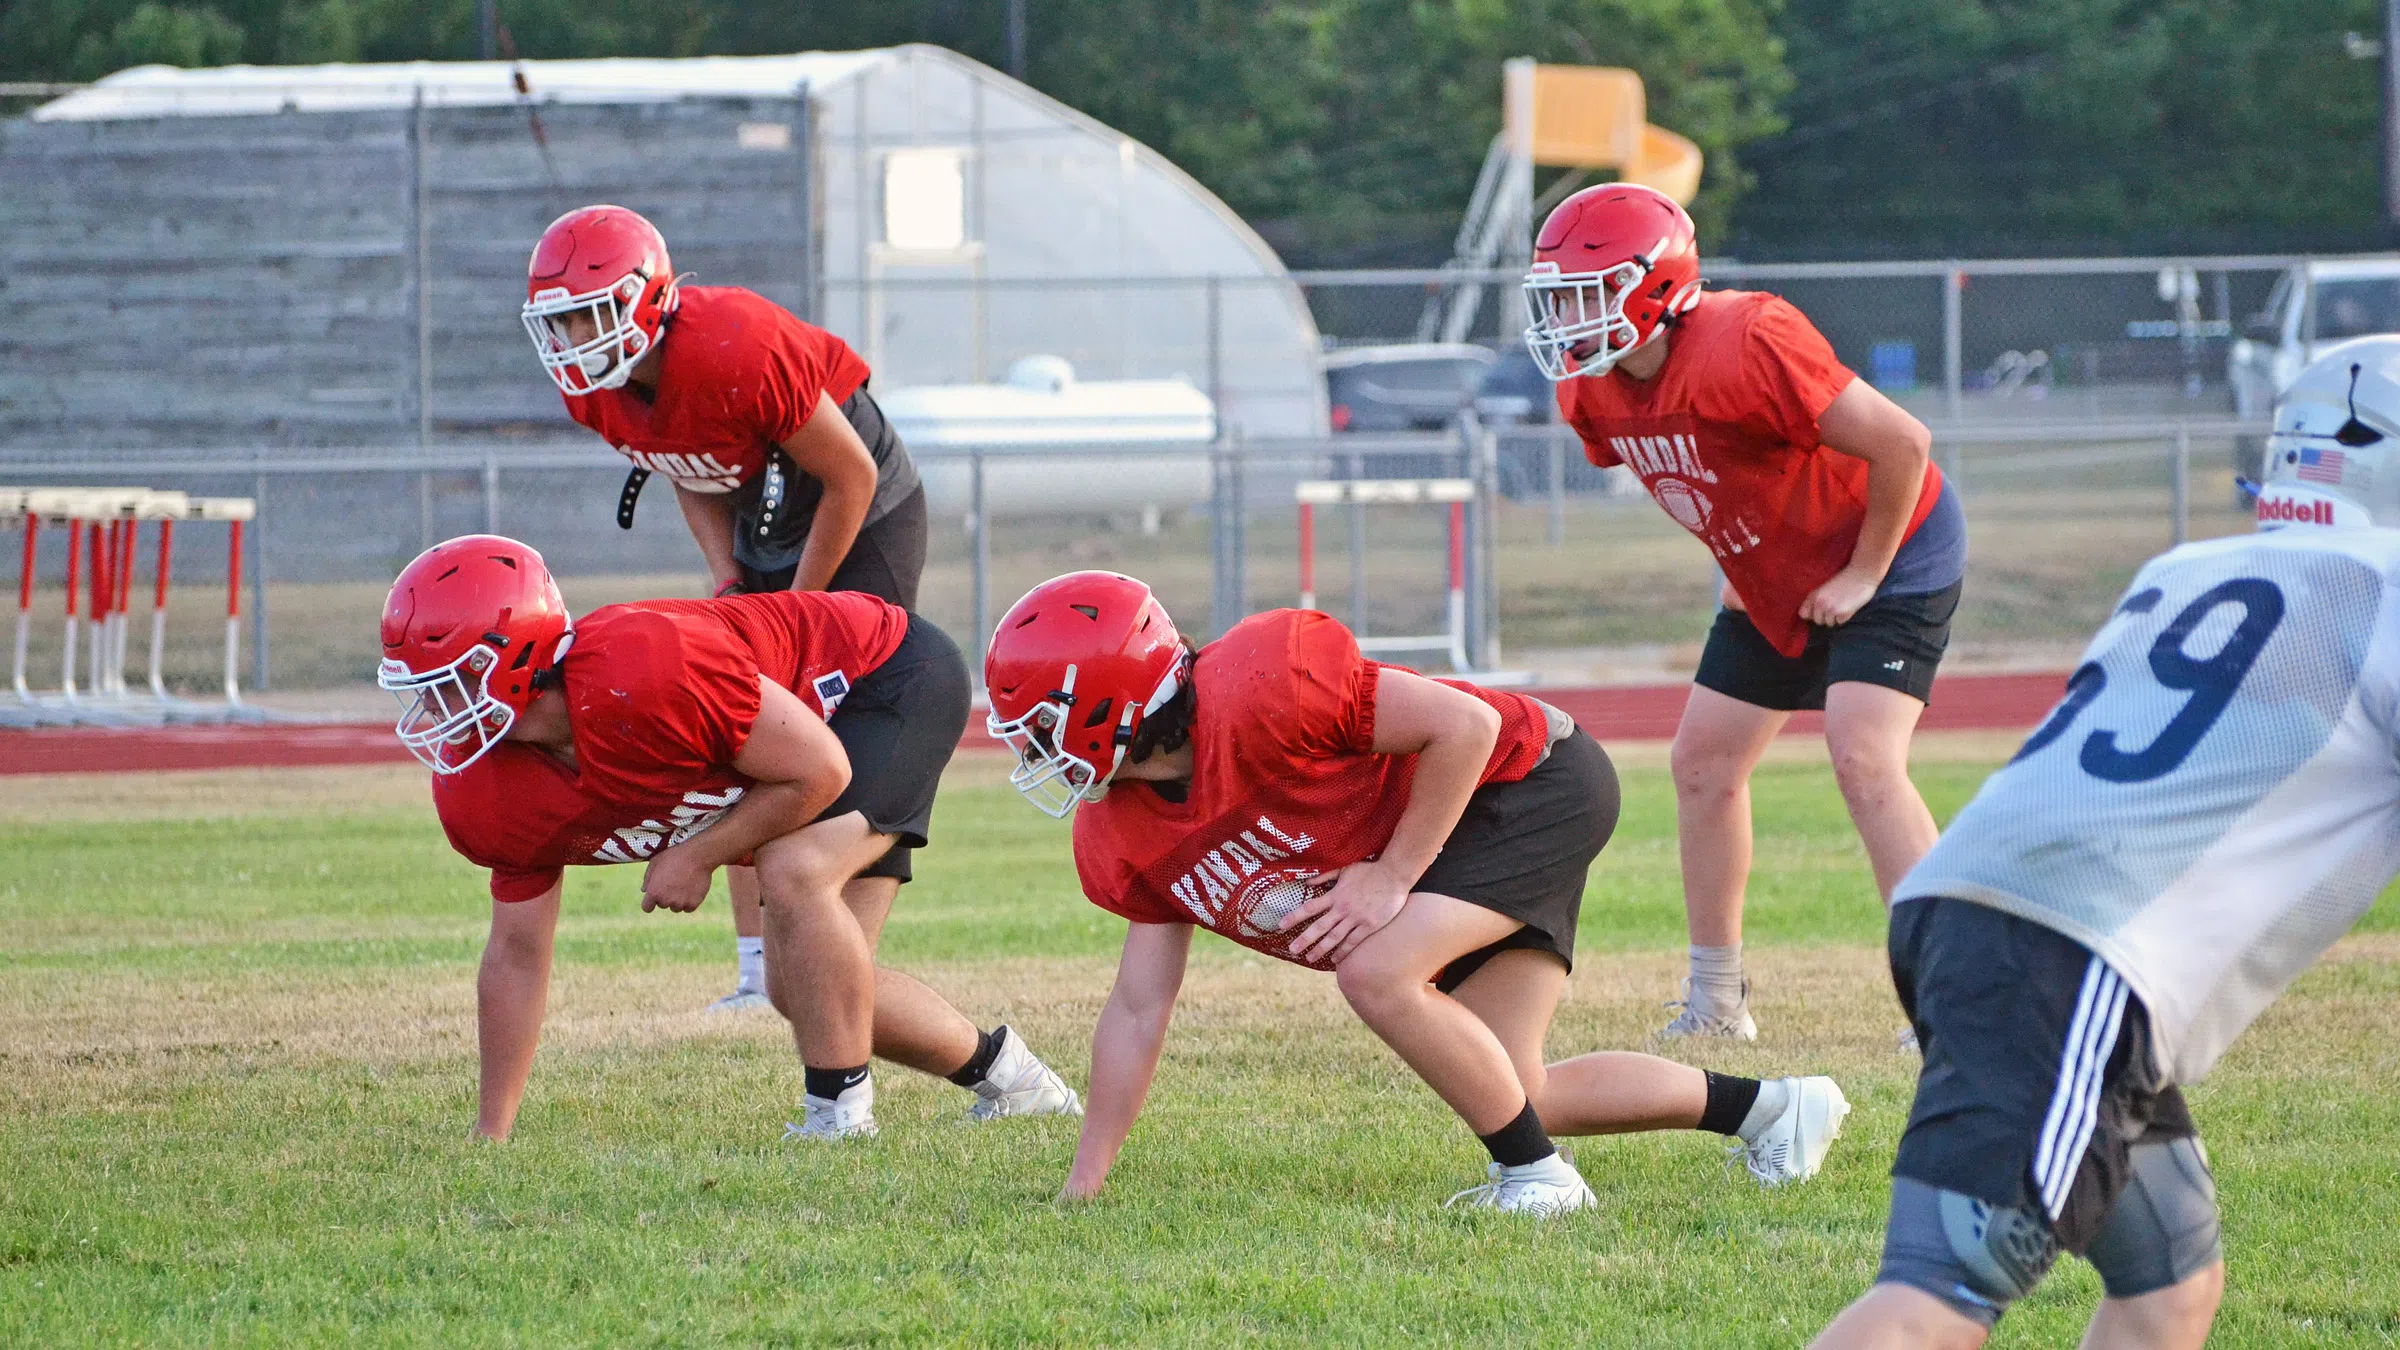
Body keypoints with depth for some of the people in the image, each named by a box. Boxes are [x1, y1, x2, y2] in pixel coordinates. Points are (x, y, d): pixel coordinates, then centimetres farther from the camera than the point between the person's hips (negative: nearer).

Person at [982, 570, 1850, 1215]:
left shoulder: (1256, 687, -32)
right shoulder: (1120, 839, -4)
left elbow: (1464, 725, -26)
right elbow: (1138, 1010, 2)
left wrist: (1391, 877, -23)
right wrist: (1081, 1188, -1)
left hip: (1533, 781, -9)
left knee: (1377, 975, -28)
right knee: (1513, 1096, 6)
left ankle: (1537, 1177, -12)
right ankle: (1768, 1108, 21)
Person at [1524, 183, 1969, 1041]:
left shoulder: (1746, 348, -34)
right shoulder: (1592, 392, -9)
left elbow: (1901, 443, -30)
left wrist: (1863, 576, -21)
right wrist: (1737, 566, 7)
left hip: (1893, 552, -9)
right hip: (1771, 578, 9)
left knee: (1863, 759, -21)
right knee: (1703, 761, 7)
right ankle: (1716, 999, 19)